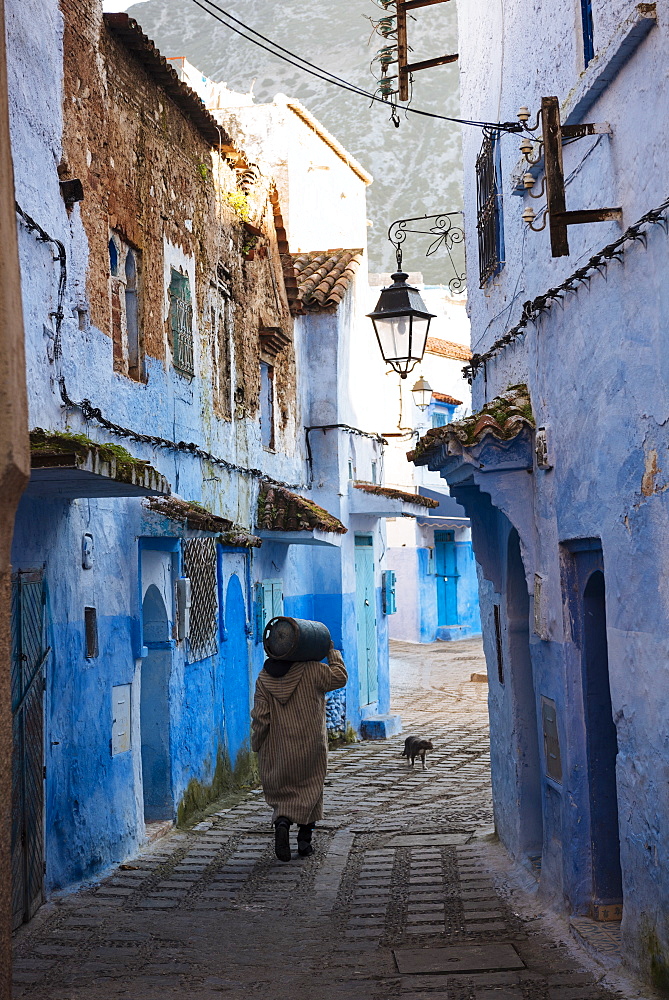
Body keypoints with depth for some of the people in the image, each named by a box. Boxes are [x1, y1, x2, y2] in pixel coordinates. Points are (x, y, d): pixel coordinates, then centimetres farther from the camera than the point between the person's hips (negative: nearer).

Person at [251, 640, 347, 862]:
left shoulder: (264, 678, -3)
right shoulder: (311, 670, -10)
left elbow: (260, 717, -3)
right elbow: (339, 677, 3)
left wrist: (256, 744, 8)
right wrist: (333, 653, 16)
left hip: (278, 748, 2)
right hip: (310, 745, -1)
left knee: (282, 790, 12)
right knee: (310, 789, 11)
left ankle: (282, 822, -18)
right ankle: (304, 841, 10)